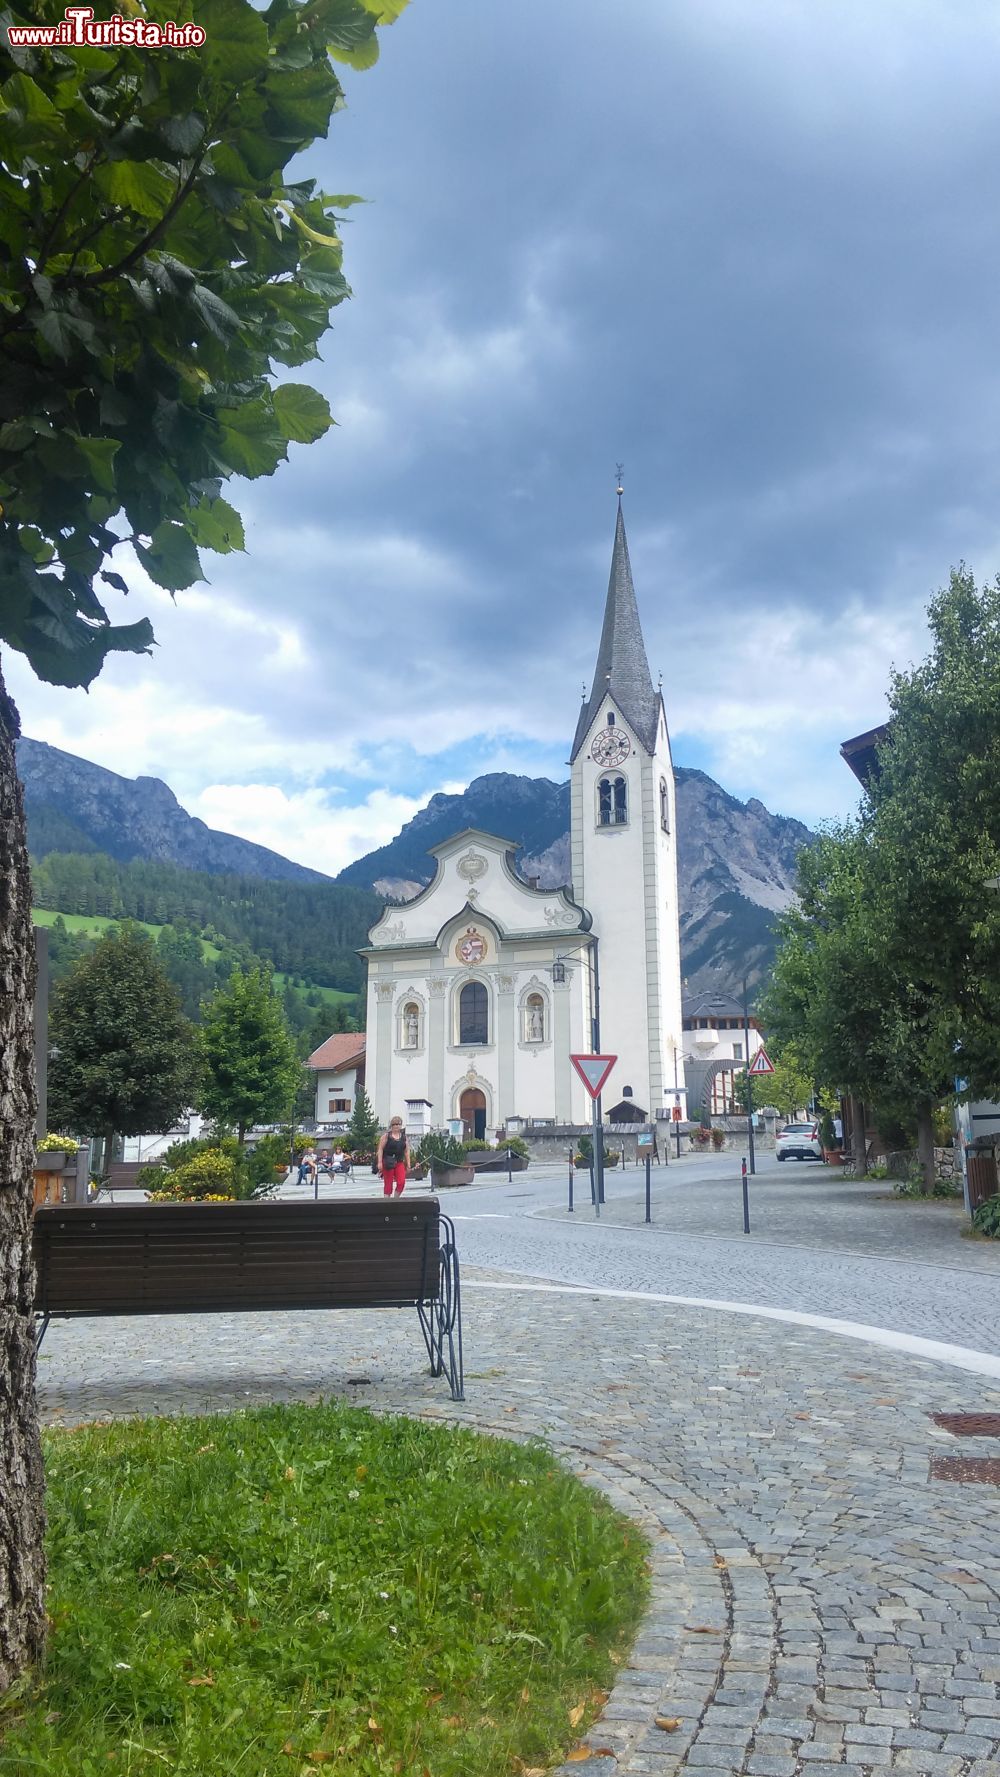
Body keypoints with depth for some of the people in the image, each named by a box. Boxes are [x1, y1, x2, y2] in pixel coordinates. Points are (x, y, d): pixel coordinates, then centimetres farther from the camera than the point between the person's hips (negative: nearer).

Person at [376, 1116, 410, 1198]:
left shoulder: (404, 1136, 10)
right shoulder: (386, 1135, -2)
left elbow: (407, 1151, 12)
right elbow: (380, 1149, -6)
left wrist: (408, 1164, 7)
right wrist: (379, 1162, -14)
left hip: (400, 1163, 3)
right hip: (388, 1163, -3)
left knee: (401, 1182, -11)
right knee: (388, 1184, -1)